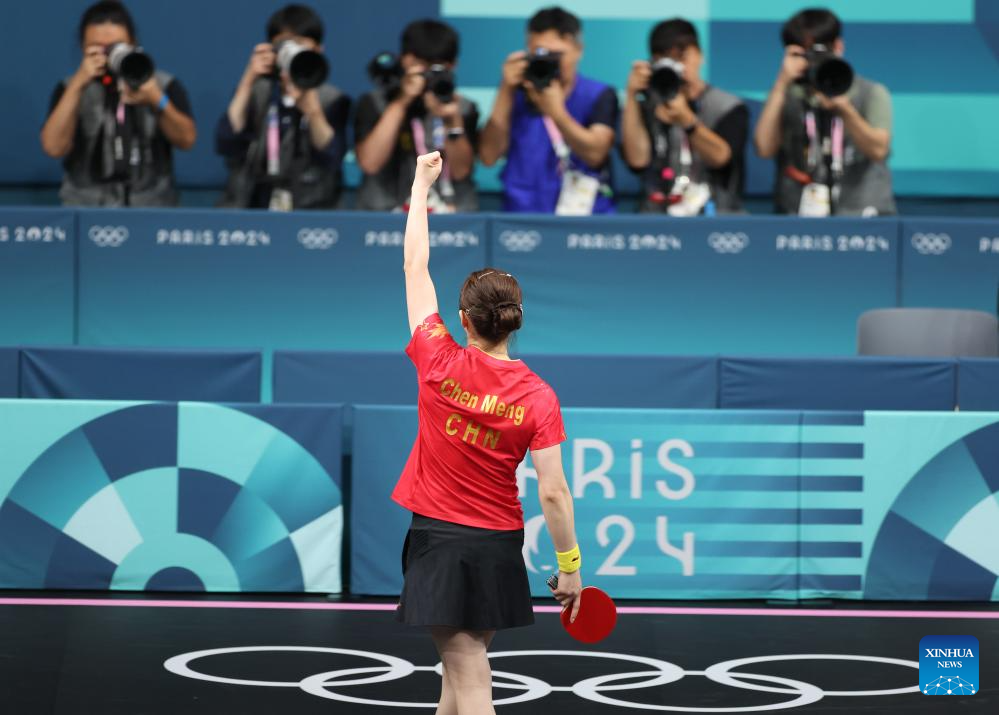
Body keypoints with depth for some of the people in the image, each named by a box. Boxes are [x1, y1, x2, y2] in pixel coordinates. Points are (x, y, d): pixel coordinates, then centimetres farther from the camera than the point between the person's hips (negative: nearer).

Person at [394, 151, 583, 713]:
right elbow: (553, 492, -12)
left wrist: (422, 183, 8)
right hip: (500, 545, 2)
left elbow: (416, 265, -1)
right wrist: (570, 566, -2)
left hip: (439, 537, -2)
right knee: (464, 665, 20)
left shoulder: (440, 364, -12)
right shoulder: (538, 396, -10)